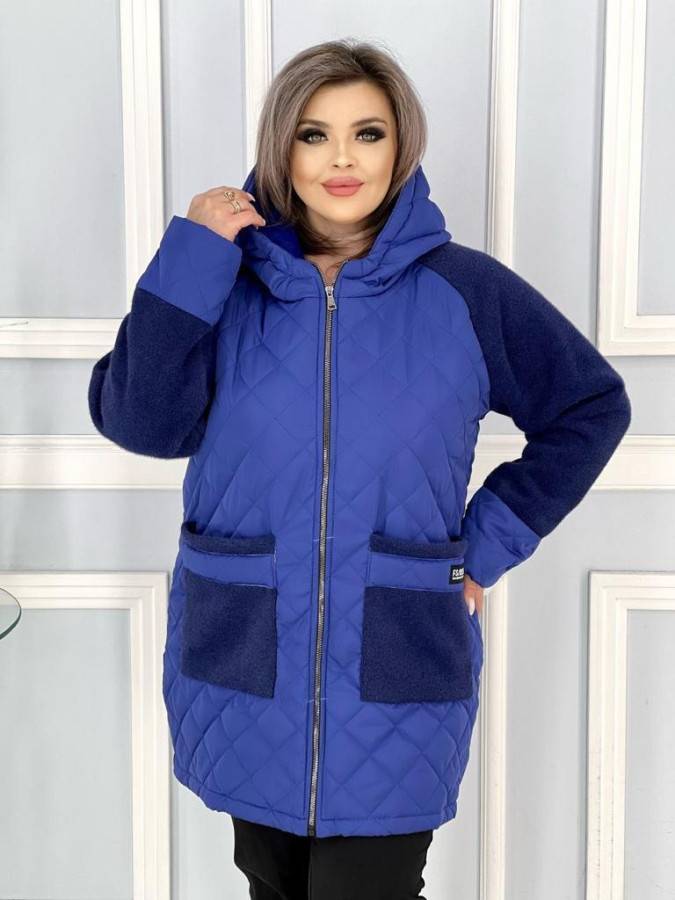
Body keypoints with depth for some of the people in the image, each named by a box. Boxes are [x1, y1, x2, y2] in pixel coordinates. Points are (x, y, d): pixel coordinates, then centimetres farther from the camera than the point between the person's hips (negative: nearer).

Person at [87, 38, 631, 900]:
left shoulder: (463, 289, -3)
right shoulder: (224, 279, 0)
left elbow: (592, 407, 7)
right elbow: (140, 423, -12)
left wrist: (489, 541, 0)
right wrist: (191, 259, -16)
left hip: (396, 678, -2)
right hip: (244, 670, 2)